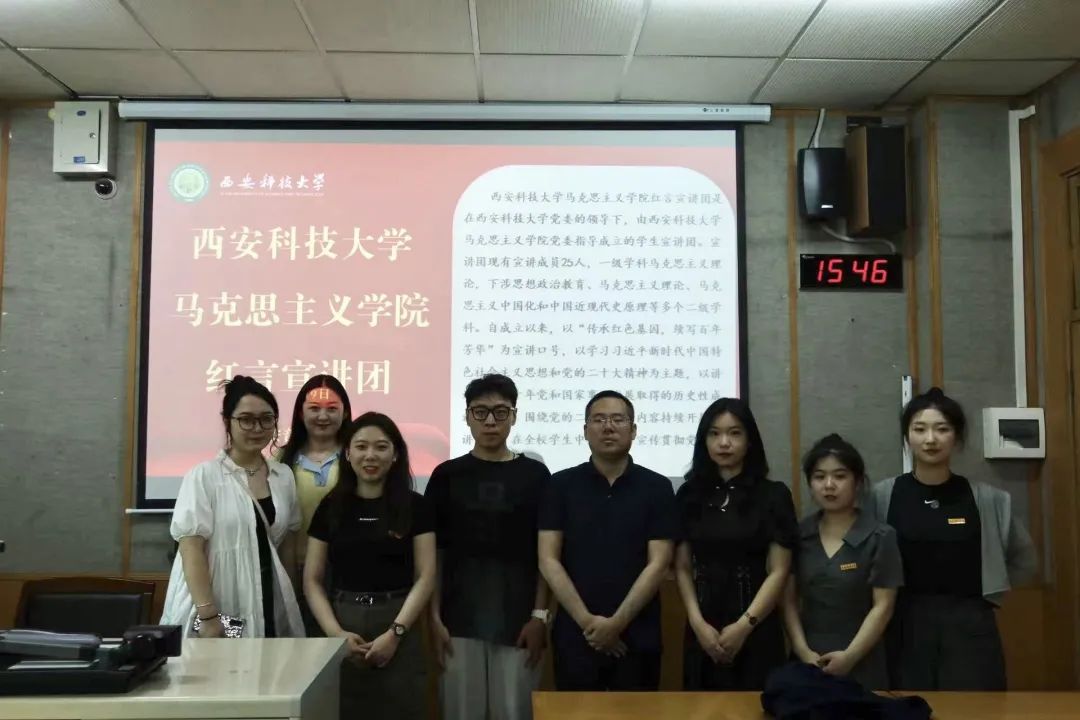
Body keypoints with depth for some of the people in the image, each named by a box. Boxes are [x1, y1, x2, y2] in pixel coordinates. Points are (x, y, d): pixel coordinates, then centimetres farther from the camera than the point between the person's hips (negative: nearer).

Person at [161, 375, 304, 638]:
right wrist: (207, 614, -17)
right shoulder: (204, 476, -8)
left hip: (268, 610, 4)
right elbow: (191, 549, -12)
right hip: (216, 614, -4)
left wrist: (290, 601, 12)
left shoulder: (284, 476, 7)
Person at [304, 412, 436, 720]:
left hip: (399, 634, -1)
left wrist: (395, 632, -12)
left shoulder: (414, 506, 1)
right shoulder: (331, 507, 6)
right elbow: (312, 581, 5)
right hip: (342, 630, 1)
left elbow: (425, 577, -2)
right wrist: (336, 632, -9)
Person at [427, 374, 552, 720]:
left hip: (518, 620, 0)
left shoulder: (534, 475, 2)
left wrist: (540, 614, -4)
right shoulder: (447, 475, 4)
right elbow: (433, 553, 4)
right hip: (459, 620, 1)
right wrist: (435, 617, -2)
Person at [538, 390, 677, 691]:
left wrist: (617, 622, -12)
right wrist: (586, 620, -11)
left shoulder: (657, 487, 1)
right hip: (575, 634, 0)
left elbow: (658, 563, -4)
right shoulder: (561, 485, 2)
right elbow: (548, 560, -3)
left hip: (637, 637, 0)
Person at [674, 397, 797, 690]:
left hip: (757, 632, -2)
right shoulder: (690, 495, 4)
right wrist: (698, 623, -9)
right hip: (702, 633, 2)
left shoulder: (774, 495, -2)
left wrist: (744, 626, -12)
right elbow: (682, 569, 3)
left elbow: (778, 571, -5)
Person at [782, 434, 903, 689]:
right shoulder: (798, 534, 3)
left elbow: (883, 606, -7)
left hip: (861, 664, -2)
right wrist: (803, 651, -8)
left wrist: (850, 656, -14)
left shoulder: (880, 537, -4)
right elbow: (789, 599, 3)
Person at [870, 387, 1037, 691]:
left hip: (969, 627, 1)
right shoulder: (883, 495, -5)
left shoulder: (984, 498, -1)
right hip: (907, 627, -1)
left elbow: (1023, 560, 14)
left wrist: (987, 590, 7)